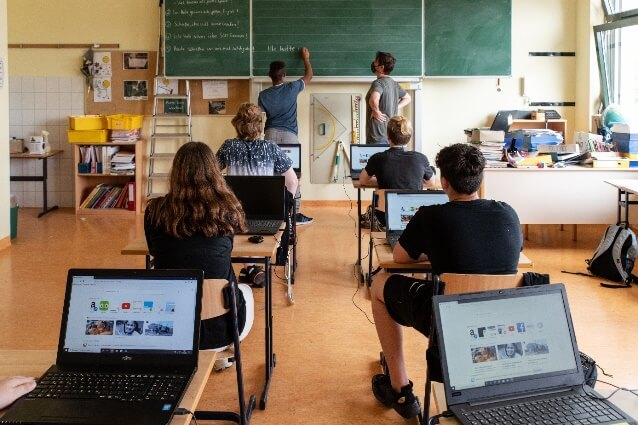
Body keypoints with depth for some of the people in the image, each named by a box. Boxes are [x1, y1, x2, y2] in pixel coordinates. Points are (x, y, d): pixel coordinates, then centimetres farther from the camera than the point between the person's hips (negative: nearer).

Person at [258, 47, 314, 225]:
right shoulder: (292, 88, -1)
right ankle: (296, 214, 0)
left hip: (271, 135, 2)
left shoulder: (263, 95, 3)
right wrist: (306, 58, 30)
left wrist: (261, 135, 18)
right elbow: (308, 76, 16)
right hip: (289, 135, -2)